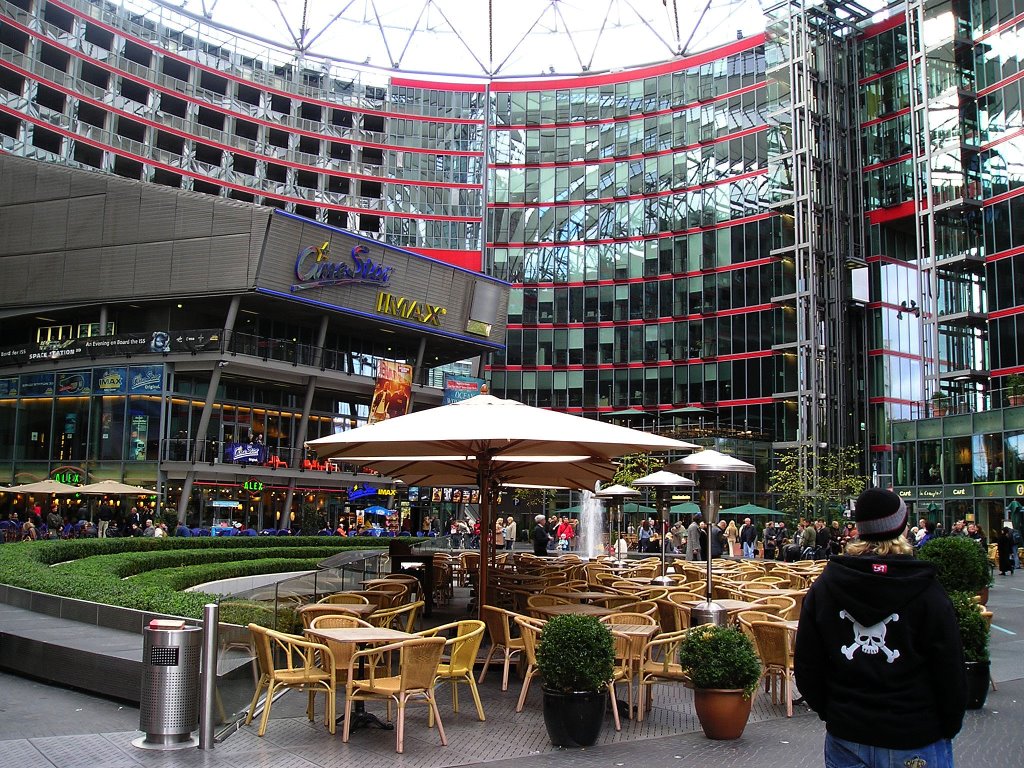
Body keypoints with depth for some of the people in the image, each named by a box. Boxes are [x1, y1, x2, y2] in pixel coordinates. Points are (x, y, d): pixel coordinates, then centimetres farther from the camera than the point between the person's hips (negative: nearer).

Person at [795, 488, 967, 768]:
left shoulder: (824, 585, -2)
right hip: (915, 741, -2)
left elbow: (806, 665, 2)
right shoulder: (925, 590, -12)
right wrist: (949, 727, 7)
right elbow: (951, 672, -7)